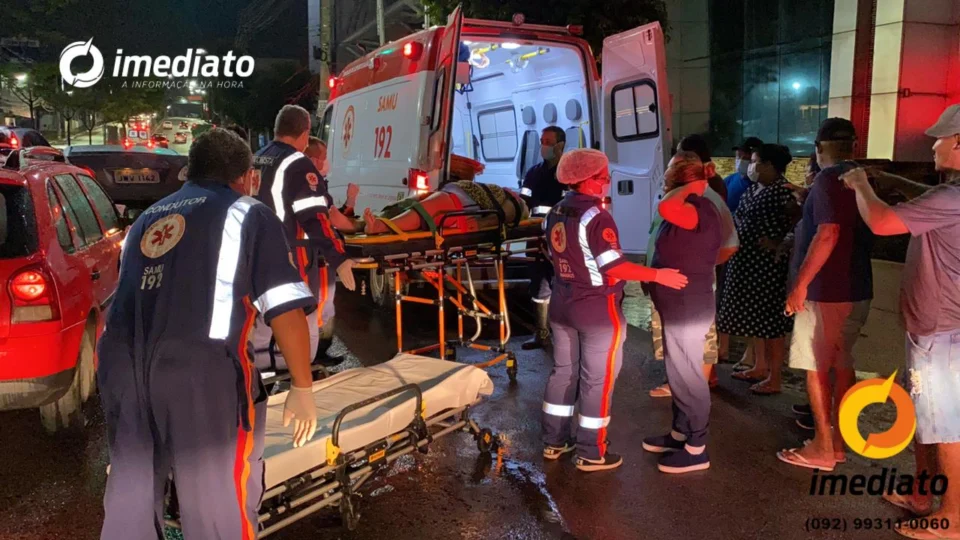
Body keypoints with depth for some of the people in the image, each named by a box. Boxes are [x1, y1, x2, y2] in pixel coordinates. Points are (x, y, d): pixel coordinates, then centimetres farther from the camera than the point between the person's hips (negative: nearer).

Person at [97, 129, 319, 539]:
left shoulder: (147, 217, 26)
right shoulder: (249, 214, 8)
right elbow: (285, 307, -1)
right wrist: (302, 388, 5)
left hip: (120, 360, 6)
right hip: (199, 366, -6)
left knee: (130, 487, 22)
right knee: (218, 499, 7)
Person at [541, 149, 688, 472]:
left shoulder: (555, 213, 6)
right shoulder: (596, 216, -19)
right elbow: (613, 266, -23)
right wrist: (658, 275, -17)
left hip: (562, 305, 8)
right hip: (598, 310, -8)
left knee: (563, 371, 17)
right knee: (597, 380, 3)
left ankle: (554, 441, 25)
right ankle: (590, 453, 11)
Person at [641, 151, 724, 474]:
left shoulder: (699, 210, -22)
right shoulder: (685, 211, 11)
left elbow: (665, 208, -42)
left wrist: (689, 188, -25)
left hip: (688, 308, -10)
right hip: (678, 307, 10)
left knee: (687, 376, 0)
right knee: (678, 373, 20)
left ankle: (696, 449, 11)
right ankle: (680, 433, 34)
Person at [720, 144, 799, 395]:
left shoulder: (781, 191, -17)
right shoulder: (753, 188, 11)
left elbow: (799, 221, -23)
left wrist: (779, 243, -20)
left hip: (767, 263, -9)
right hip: (746, 261, 9)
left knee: (769, 318, -2)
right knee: (752, 316, 16)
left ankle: (774, 378, 7)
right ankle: (759, 367, 29)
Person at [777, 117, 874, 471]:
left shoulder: (829, 179, -15)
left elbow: (828, 234, -26)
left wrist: (800, 284, -23)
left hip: (826, 290, -9)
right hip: (856, 288, 9)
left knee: (816, 368, 0)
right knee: (841, 364, 15)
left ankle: (822, 449, 6)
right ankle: (838, 440, 23)